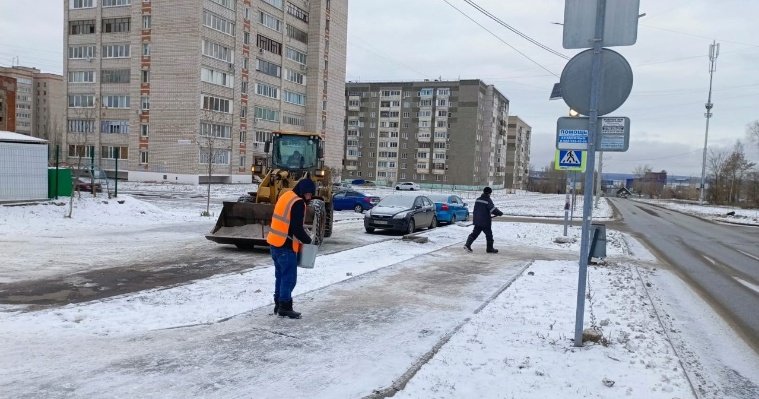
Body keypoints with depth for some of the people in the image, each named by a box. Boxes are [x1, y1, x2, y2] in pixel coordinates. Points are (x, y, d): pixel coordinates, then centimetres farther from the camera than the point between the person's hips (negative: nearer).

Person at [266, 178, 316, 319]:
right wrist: (307, 240, -4)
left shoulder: (286, 196, 13)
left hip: (275, 243, 10)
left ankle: (278, 304, 24)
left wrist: (303, 237, 15)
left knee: (280, 275, 17)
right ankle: (285, 307, 4)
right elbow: (297, 228, -20)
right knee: (289, 277, -1)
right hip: (286, 246, -10)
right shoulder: (298, 203, -17)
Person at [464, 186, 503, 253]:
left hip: (477, 220, 7)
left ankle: (467, 244, -1)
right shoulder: (488, 200, -11)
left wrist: (474, 218, 27)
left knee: (475, 233, 11)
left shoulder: (478, 200, 11)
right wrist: (500, 213, -4)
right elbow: (493, 209, -18)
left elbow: (475, 210, 18)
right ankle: (490, 248, 11)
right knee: (489, 234, 5)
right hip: (485, 221, -7)